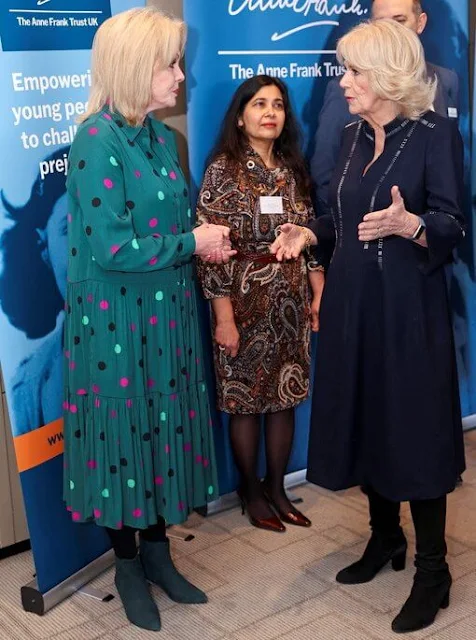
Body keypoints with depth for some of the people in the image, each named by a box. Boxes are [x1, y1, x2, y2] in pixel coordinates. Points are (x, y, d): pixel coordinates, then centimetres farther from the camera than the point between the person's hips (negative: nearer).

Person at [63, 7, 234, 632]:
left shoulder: (161, 134, 7)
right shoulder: (97, 140, -18)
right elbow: (110, 247, -23)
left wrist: (207, 242, -1)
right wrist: (192, 242, -15)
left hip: (168, 311, 7)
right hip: (116, 317, -7)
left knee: (165, 426, 15)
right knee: (125, 431, 7)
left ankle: (157, 549, 33)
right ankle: (128, 563, 27)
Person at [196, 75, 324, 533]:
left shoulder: (293, 168, 8)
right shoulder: (223, 169, -8)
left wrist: (320, 294, 5)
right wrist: (224, 317, -16)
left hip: (290, 299, 5)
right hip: (245, 299, -5)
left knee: (285, 395, 11)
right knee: (245, 398, 6)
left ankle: (277, 488, 27)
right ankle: (251, 493, 24)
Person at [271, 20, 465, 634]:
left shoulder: (435, 133, -9)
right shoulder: (353, 135, 10)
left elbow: (451, 226, -13)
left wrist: (408, 224, -32)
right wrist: (310, 232, 1)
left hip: (407, 304, -7)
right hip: (351, 300, 7)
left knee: (414, 425, -2)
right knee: (366, 417, 13)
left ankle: (432, 571, 12)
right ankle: (385, 538, 32)